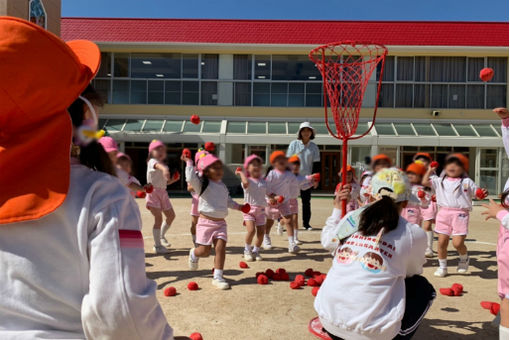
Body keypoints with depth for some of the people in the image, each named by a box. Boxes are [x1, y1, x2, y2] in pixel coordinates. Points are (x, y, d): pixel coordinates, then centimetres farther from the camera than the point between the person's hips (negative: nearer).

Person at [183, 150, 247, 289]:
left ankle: (218, 277, 4)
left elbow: (228, 200, 28)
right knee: (204, 251, -1)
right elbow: (191, 179, -27)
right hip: (205, 222, -5)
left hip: (220, 222, 5)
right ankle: (193, 254, 36)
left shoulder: (223, 186, 13)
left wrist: (238, 207, 18)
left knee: (221, 248, -6)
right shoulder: (202, 184, -7)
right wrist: (189, 163, -20)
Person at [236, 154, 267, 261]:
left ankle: (256, 251, 25)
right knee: (251, 230, -19)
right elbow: (246, 183, -30)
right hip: (249, 209, -5)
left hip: (261, 209, 5)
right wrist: (241, 173, -16)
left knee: (261, 232, 3)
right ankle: (247, 250, 7)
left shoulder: (263, 181, 11)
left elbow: (268, 192, 15)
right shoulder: (247, 180, -6)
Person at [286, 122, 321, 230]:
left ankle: (306, 223, 20)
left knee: (306, 201, 10)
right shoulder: (294, 144, -1)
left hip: (307, 177, 2)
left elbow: (316, 163, 4)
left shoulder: (314, 147, 4)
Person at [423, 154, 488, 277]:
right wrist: (430, 170, 13)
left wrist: (483, 193, -13)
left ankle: (464, 259, 27)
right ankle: (442, 267, 21)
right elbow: (425, 182, 6)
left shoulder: (467, 182, 5)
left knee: (458, 243, -8)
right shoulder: (440, 181, 9)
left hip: (460, 214, -2)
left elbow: (477, 193, 7)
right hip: (444, 213, 2)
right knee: (442, 241, 4)